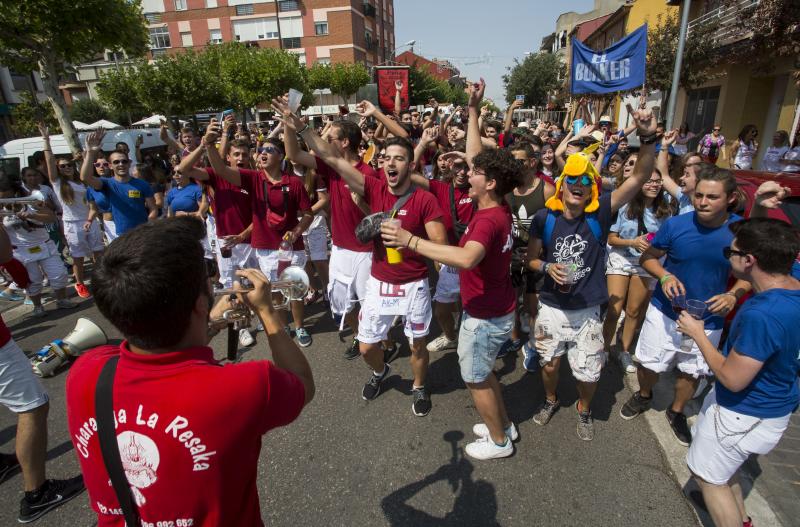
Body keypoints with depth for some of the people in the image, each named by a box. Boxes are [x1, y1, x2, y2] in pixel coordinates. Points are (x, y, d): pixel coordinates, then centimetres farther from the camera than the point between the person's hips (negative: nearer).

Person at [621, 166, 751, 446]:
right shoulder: (675, 225, -15)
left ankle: (677, 411, 46)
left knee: (691, 372, 19)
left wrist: (733, 295, -19)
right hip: (665, 311, -1)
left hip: (708, 319, 1)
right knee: (649, 365, 12)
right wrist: (665, 276, -22)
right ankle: (643, 396, 44)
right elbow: (647, 258, -3)